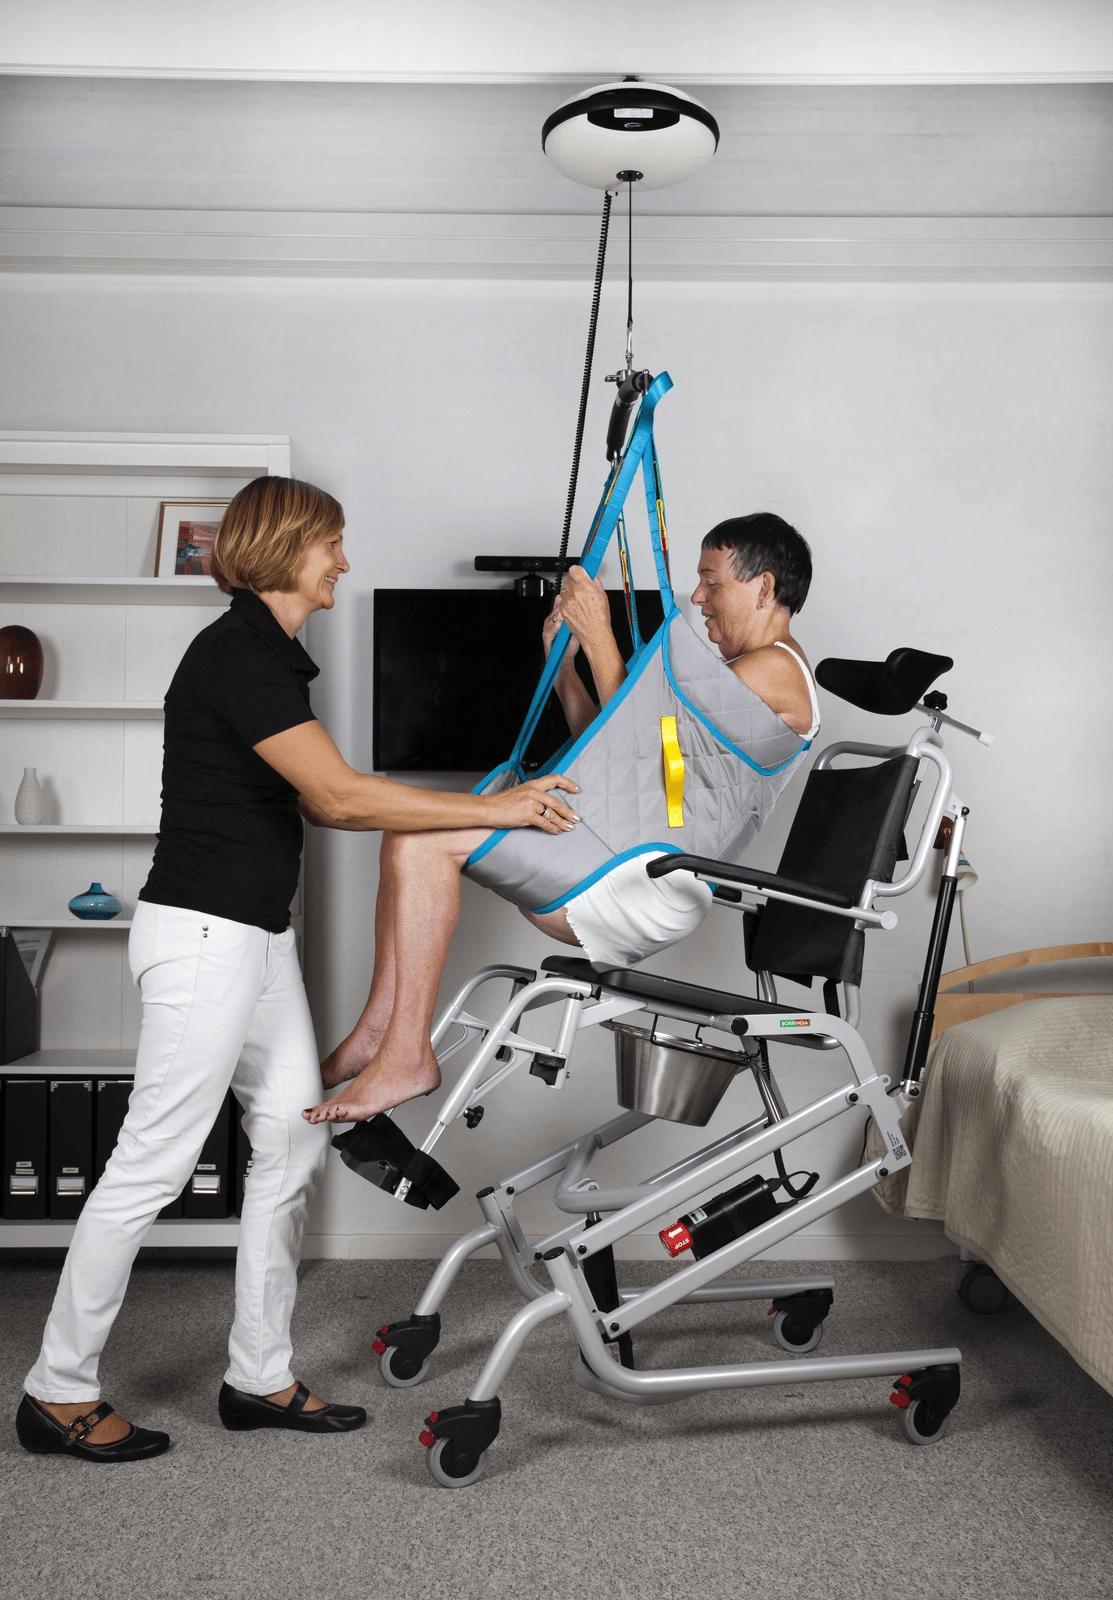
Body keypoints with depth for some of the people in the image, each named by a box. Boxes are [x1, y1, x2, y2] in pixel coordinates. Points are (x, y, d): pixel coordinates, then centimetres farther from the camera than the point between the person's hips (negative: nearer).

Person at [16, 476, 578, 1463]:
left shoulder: (271, 656, 15)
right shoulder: (236, 653, -16)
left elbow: (316, 803, 15)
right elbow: (340, 795, -23)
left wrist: (475, 809, 9)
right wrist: (492, 810, -18)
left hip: (255, 936, 10)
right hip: (202, 932, -10)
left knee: (294, 1144, 10)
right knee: (152, 1163, -2)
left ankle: (259, 1378, 21)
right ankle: (59, 1392, 13)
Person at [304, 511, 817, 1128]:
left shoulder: (774, 669, -5)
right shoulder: (736, 674, 27)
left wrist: (601, 641, -8)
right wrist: (563, 662, 15)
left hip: (654, 885, -11)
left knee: (421, 839, -19)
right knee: (416, 834, 5)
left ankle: (406, 1055, -15)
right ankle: (378, 1033, -1)